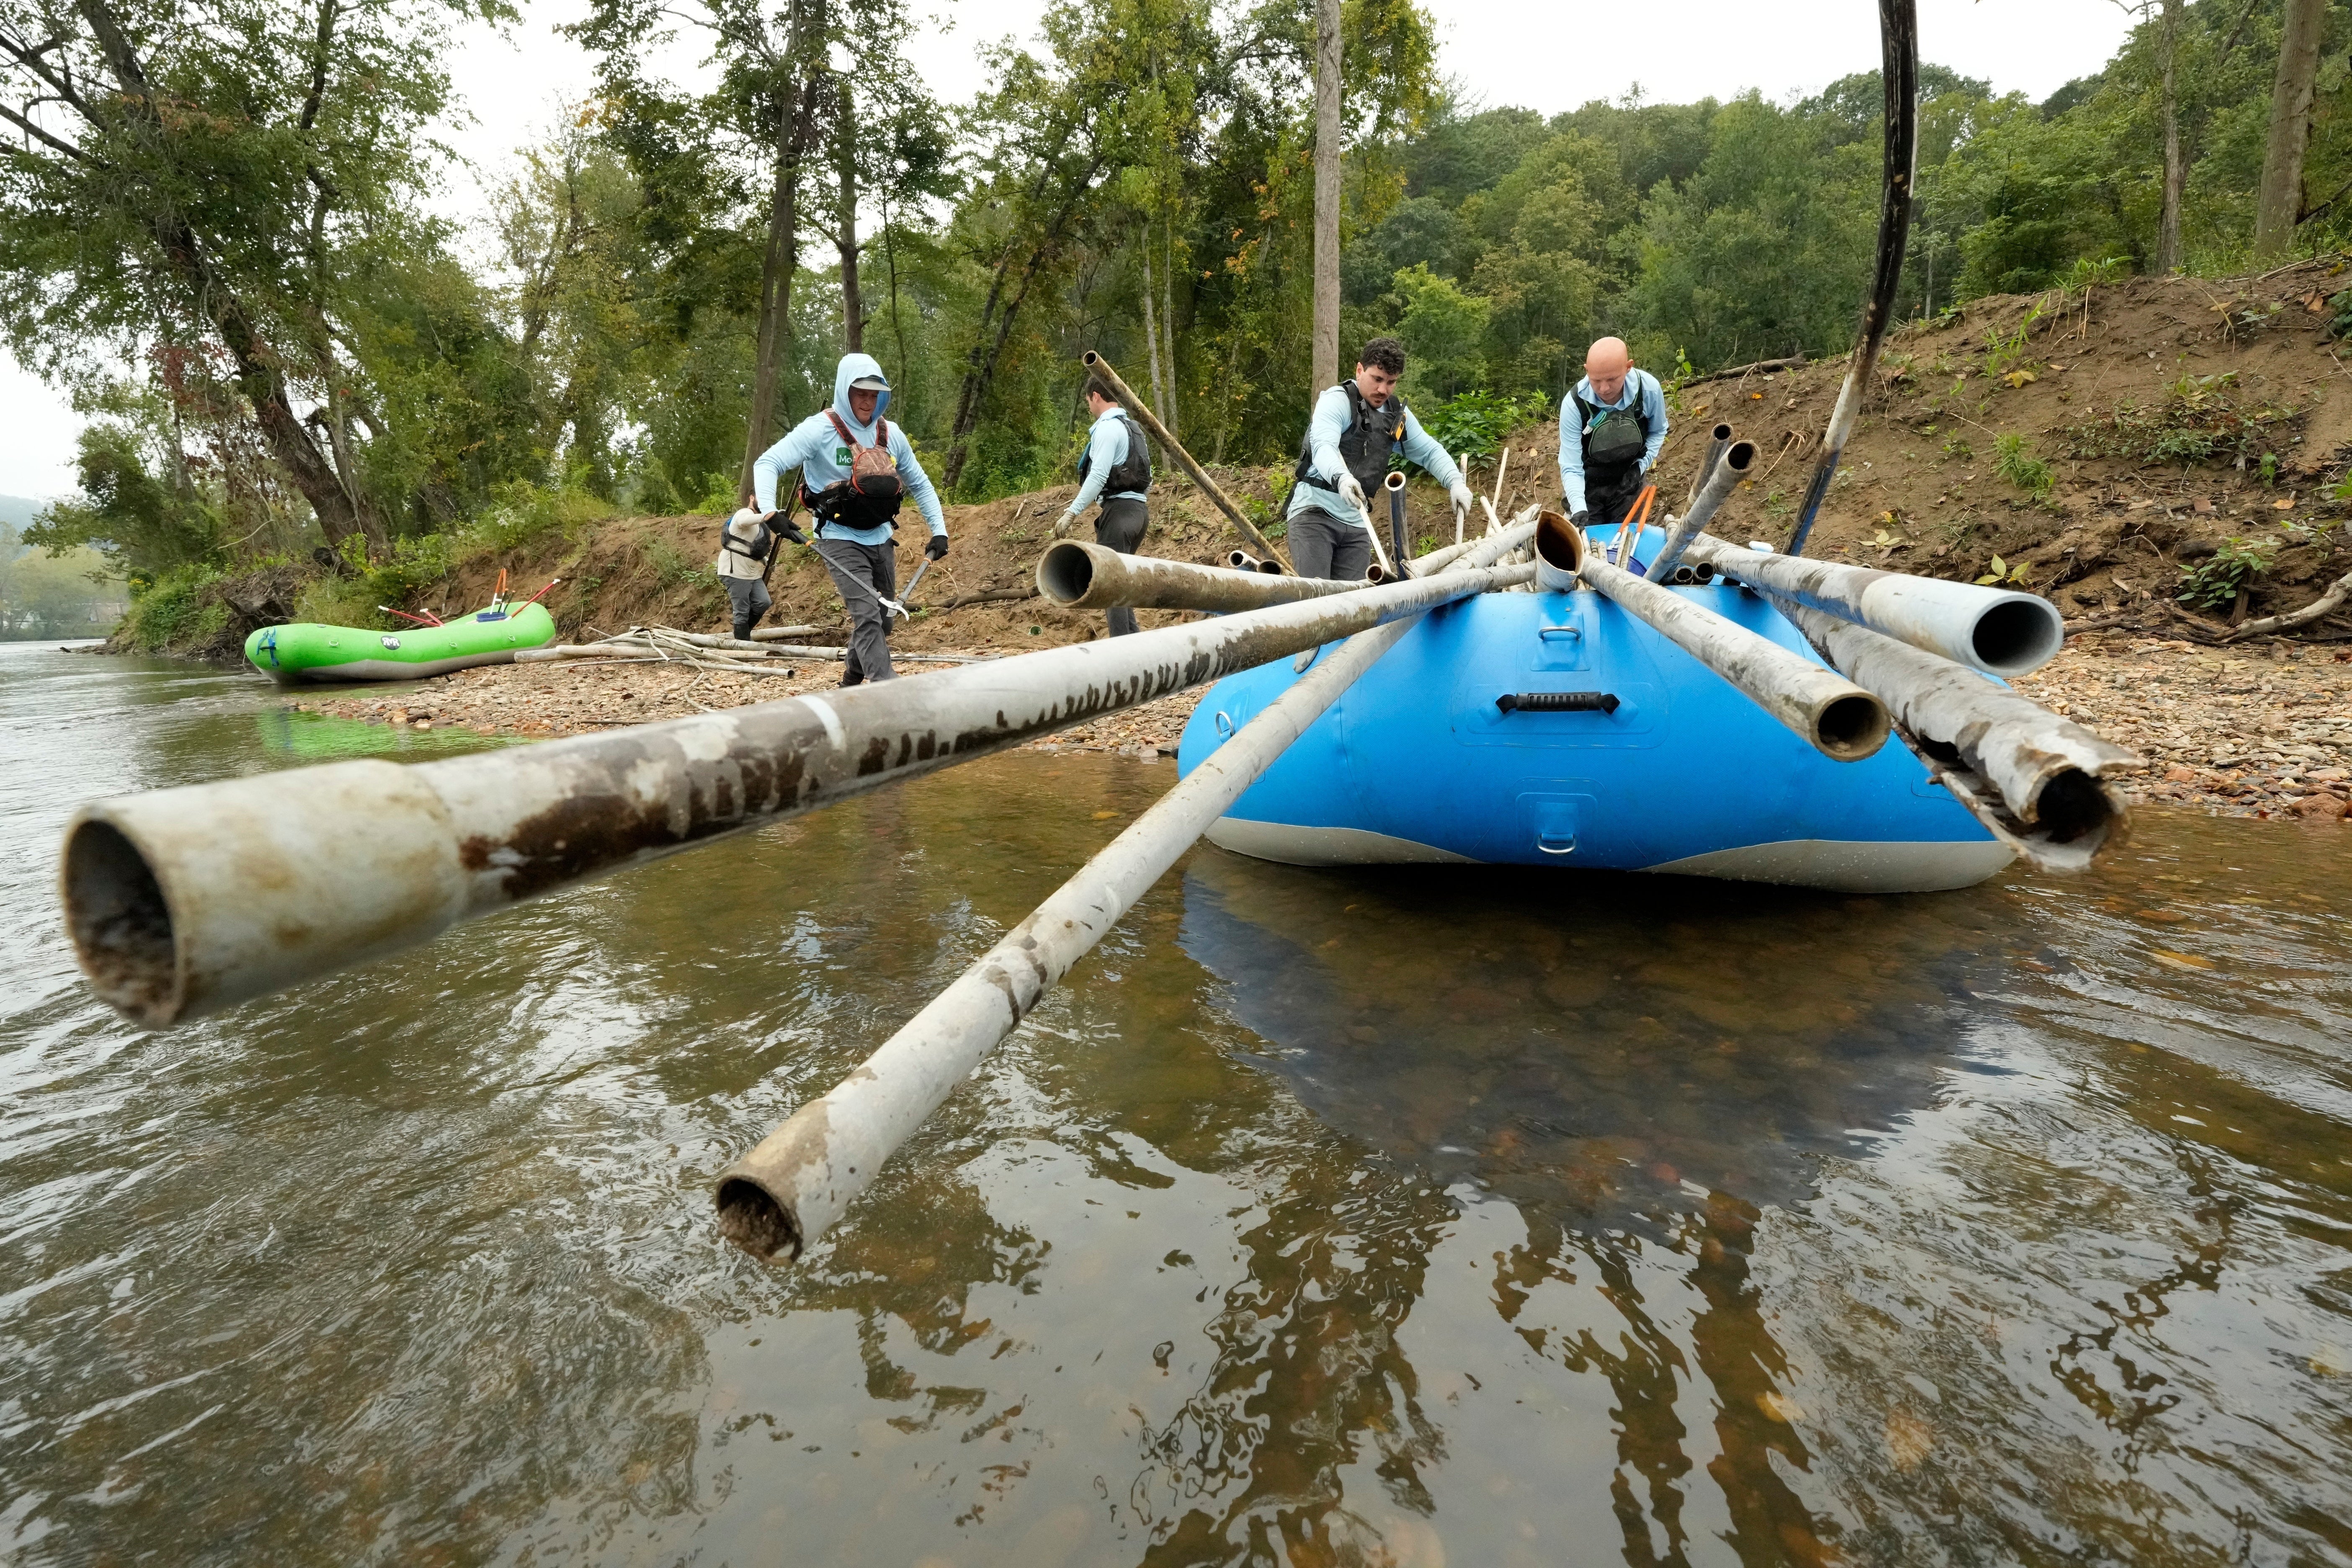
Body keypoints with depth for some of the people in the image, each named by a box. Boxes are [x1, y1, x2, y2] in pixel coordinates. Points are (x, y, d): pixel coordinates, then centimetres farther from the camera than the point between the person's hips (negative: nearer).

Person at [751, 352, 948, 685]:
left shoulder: (891, 434, 5)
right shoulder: (820, 429, -12)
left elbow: (920, 484, 16)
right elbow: (767, 464, -18)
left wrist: (939, 529, 6)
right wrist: (768, 510, -36)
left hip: (881, 539, 6)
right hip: (841, 539, -6)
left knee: (882, 620, 13)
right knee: (867, 615, -19)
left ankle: (852, 683, 34)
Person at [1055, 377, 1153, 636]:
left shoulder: (1108, 428, -8)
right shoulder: (1134, 428, 20)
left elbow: (1098, 476, -19)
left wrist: (1071, 513, -21)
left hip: (1119, 509, -9)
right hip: (1138, 510, 9)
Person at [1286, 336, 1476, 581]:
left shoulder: (1398, 414, 13)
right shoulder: (1338, 400, -8)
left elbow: (1430, 452, 17)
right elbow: (1323, 447, -25)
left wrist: (1455, 482, -2)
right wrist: (1341, 477, -46)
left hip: (1356, 521, 6)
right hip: (1315, 508, -6)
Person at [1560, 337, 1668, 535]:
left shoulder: (1649, 389, -19)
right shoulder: (1574, 403, -26)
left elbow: (1658, 432, 3)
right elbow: (1571, 468, -25)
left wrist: (1641, 466, -12)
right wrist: (1579, 508, -40)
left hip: (1628, 484, 2)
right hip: (1587, 487, -2)